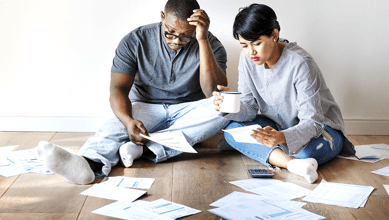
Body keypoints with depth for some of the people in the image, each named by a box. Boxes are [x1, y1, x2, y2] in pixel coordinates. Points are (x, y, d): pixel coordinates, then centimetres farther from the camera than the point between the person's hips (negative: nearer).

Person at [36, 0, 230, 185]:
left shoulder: (211, 45, -9)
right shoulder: (135, 41, -8)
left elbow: (216, 94, -22)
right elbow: (118, 88, -14)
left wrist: (203, 40, -30)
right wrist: (128, 120, -36)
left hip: (188, 112, 0)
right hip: (146, 107, 0)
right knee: (116, 126, -32)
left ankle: (146, 149, -40)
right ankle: (90, 163, -64)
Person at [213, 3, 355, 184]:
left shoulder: (300, 64, -27)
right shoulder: (247, 58, -9)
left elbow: (312, 122, -29)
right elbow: (249, 110, -8)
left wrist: (282, 137, -49)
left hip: (319, 127, -5)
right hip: (279, 127, 6)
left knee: (308, 152, -40)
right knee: (233, 129, -22)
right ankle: (292, 163, -35)